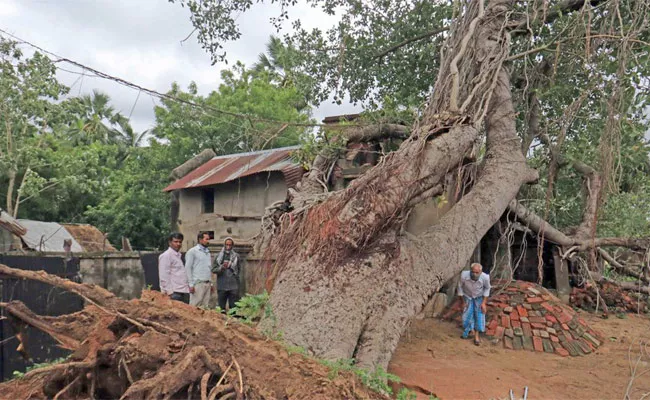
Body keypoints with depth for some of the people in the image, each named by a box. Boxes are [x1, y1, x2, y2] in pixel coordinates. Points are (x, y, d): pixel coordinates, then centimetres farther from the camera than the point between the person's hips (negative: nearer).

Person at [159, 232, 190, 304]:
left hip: (184, 292, 9)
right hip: (174, 293, -9)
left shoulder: (179, 255, 21)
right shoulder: (166, 255, -6)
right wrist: (169, 292, -17)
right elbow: (164, 276, -12)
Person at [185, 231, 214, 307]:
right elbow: (188, 268, -6)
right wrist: (191, 284, -11)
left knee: (205, 306, 5)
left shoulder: (208, 252, 18)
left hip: (207, 283, 6)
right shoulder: (192, 251, -2)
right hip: (198, 283, -6)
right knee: (195, 306, -8)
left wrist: (211, 283, 15)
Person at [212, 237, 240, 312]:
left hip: (233, 286, 0)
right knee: (221, 307, 4)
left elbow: (238, 270, 14)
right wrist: (221, 267, -13)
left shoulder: (236, 256, 7)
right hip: (222, 286, 0)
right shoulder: (219, 256, 7)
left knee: (234, 307, -1)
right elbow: (214, 269, 3)